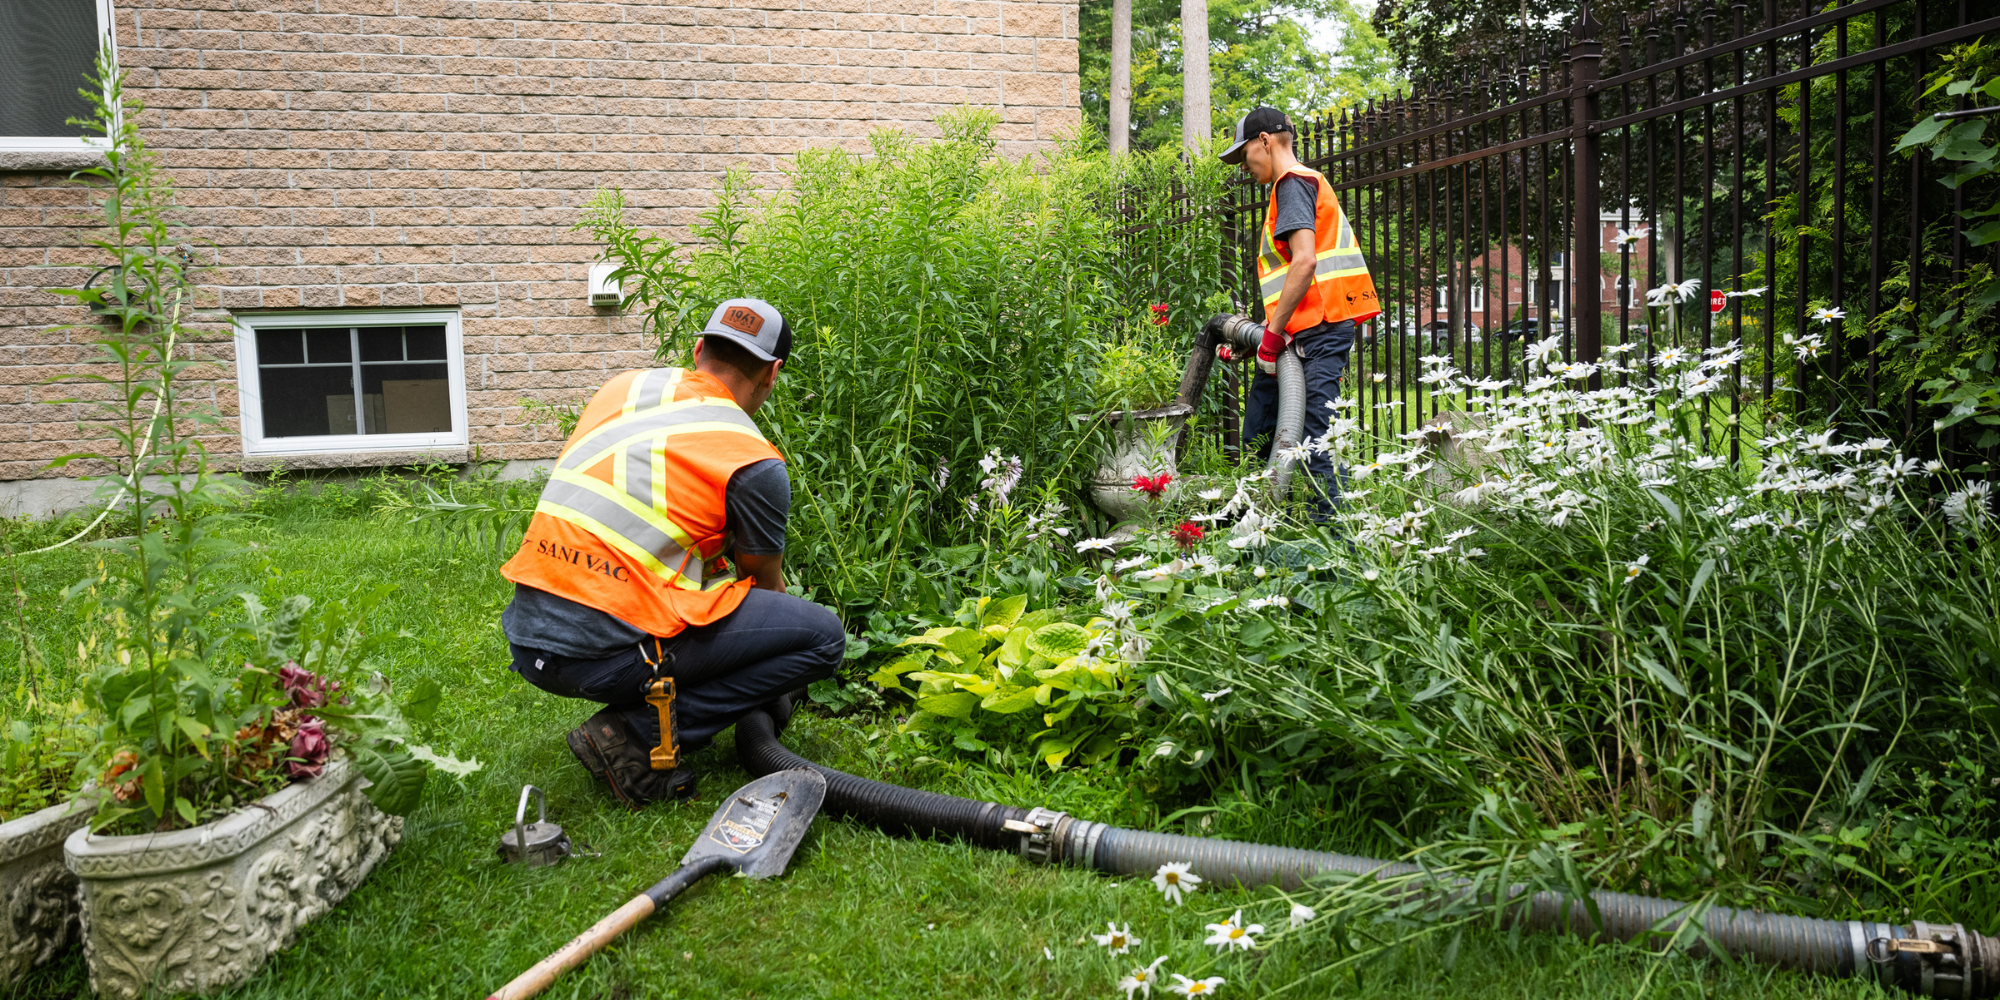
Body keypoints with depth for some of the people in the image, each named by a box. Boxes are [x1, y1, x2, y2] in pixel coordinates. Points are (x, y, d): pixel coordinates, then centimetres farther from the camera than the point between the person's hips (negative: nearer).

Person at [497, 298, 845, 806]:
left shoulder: (625, 385, 15)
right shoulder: (755, 463, -5)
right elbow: (764, 582, 12)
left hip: (524, 635, 8)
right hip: (602, 656, -8)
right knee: (823, 635, 0)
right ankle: (637, 735, -4)